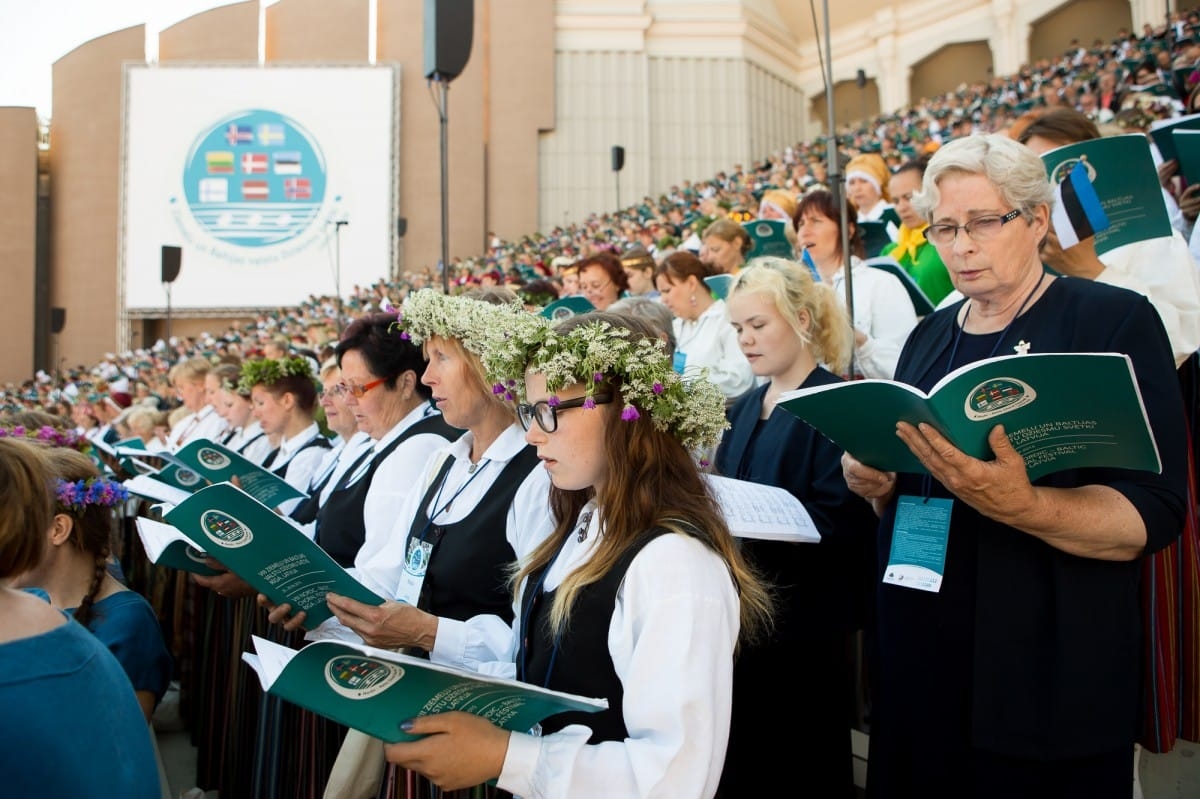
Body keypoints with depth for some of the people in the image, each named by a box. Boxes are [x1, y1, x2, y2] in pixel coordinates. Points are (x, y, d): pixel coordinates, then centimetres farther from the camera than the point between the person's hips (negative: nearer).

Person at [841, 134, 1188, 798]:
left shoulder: (1114, 322, -8)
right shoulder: (931, 335, 10)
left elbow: (1152, 515, -15)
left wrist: (1017, 505, -33)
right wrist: (873, 481, -5)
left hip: (1049, 672, -5)